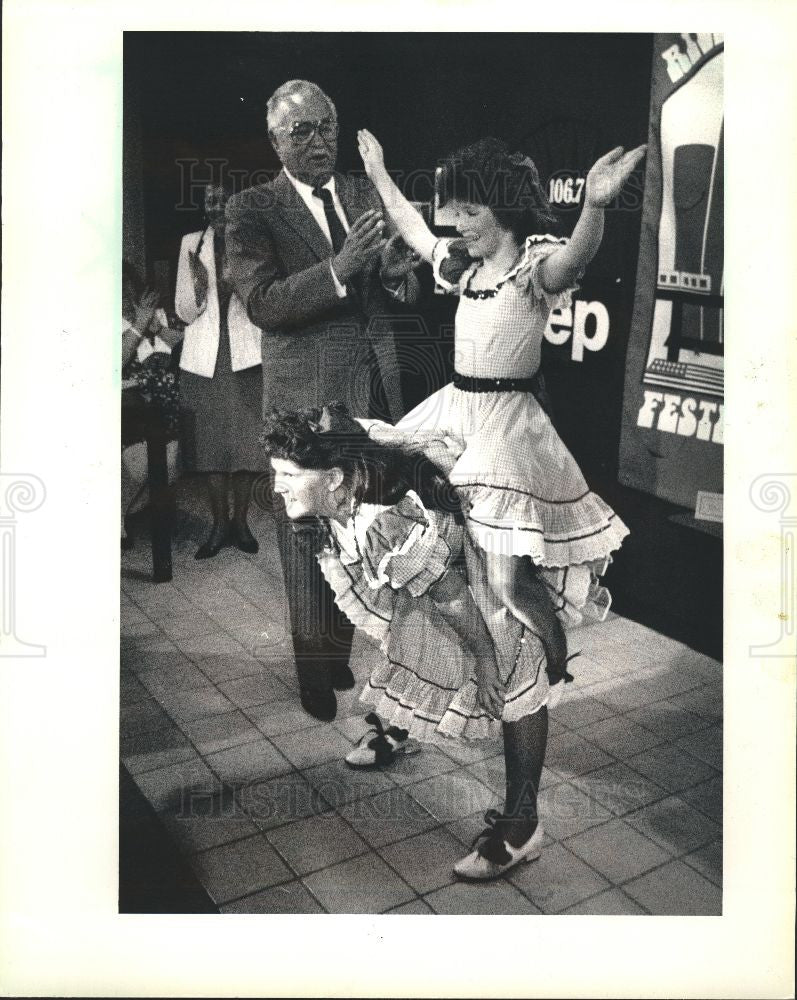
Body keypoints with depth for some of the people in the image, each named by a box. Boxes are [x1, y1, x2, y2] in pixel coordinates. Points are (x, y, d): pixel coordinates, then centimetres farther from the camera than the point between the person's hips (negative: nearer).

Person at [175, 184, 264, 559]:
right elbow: (185, 312, 5)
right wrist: (199, 280, -14)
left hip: (246, 356, -1)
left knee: (247, 438, 0)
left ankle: (240, 521, 13)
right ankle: (219, 524, 11)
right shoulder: (192, 243, 6)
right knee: (210, 440, 2)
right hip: (205, 358, 1)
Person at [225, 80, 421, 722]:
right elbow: (262, 303, -15)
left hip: (379, 386, 5)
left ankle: (345, 647, 31)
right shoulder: (252, 210, -4)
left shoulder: (368, 194, 11)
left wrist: (396, 273, -12)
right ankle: (315, 671, 20)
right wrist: (337, 269, -27)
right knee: (309, 537, 4)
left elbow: (404, 291, 12)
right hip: (308, 397, -5)